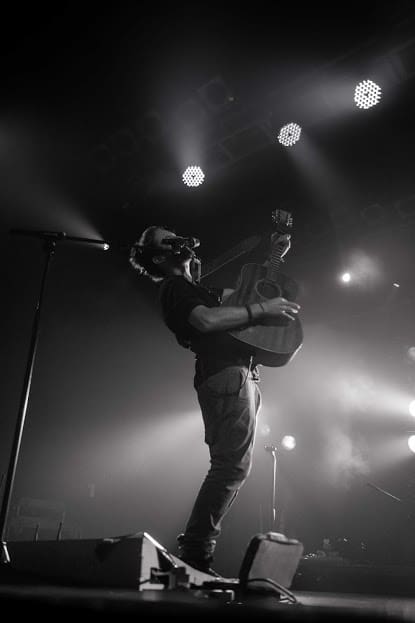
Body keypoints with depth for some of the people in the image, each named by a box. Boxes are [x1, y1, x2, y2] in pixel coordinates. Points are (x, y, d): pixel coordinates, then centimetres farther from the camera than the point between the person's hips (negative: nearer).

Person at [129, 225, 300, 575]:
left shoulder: (192, 286, 28)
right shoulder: (174, 287, -1)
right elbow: (207, 320, -20)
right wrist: (262, 309, -16)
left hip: (239, 374, 10)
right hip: (227, 374, -10)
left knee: (233, 466, 9)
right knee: (233, 465, -15)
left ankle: (195, 552, 13)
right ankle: (196, 552, -10)